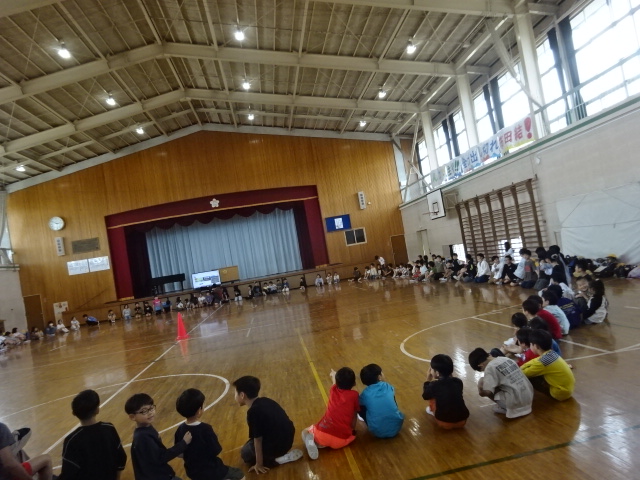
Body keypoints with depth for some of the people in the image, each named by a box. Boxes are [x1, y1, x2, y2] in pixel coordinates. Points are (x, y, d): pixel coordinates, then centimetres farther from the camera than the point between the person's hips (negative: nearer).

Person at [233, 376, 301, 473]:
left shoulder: (253, 412, -20)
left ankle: (278, 459, -1)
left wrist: (259, 464, -3)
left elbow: (257, 440, -14)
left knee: (245, 453, 15)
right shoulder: (265, 401, 4)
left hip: (277, 445, -8)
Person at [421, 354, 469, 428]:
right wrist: (450, 376, 23)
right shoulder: (458, 382, 0)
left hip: (444, 422, -3)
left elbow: (425, 395, 11)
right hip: (462, 420, 3)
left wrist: (428, 380, 19)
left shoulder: (434, 385, -9)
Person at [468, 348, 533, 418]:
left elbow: (487, 392, -18)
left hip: (516, 403, -8)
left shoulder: (490, 367, -11)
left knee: (482, 381, 4)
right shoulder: (506, 359, 11)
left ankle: (506, 408, 6)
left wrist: (480, 385, 3)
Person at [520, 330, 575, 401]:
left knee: (529, 379, -11)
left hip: (561, 392, -9)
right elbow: (533, 362, 11)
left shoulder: (543, 361, -27)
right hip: (568, 387, 9)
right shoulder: (550, 353, -3)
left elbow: (523, 374, -17)